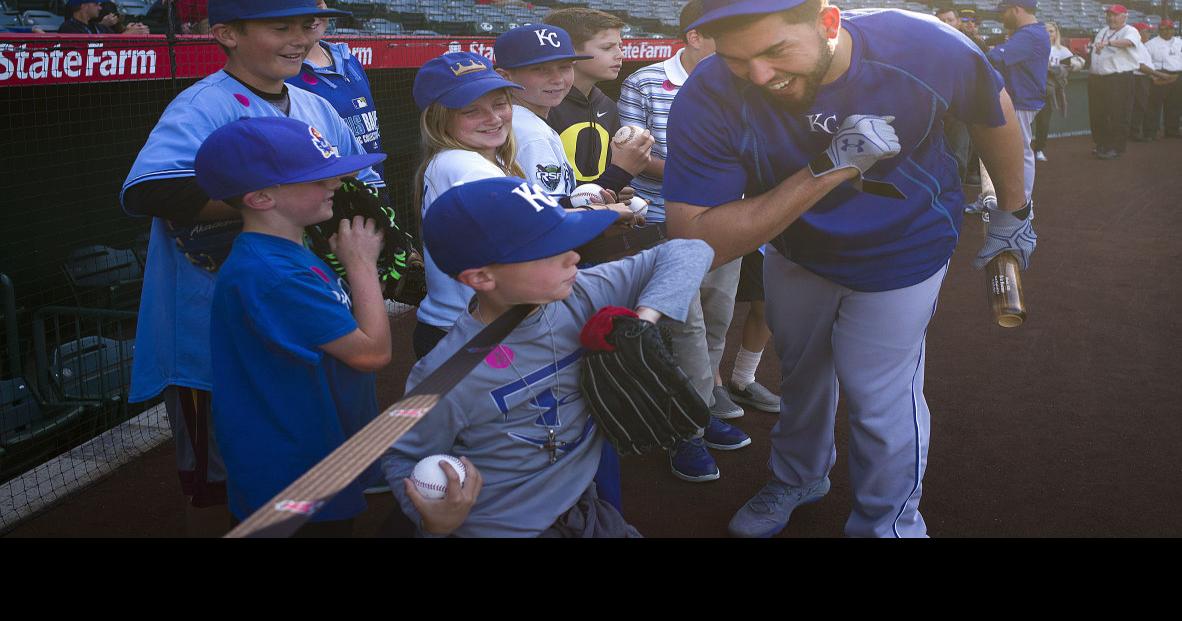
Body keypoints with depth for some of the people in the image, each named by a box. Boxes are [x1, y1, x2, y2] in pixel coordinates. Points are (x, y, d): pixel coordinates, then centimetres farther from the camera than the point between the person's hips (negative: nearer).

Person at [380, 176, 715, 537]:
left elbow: (687, 253, -5)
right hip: (500, 528, -4)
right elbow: (402, 457, -8)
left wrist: (644, 318, -21)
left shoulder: (583, 296, -13)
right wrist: (435, 523, -26)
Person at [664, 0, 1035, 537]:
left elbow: (994, 115, -10)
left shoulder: (923, 48, -32)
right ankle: (798, 477, 55)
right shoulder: (708, 100, -34)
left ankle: (887, 523, 34)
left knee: (878, 396, 3)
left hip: (901, 255, -2)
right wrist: (825, 170, -45)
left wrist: (1013, 211, 4)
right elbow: (695, 244, -37)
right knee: (800, 373, 23)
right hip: (795, 251, 2)